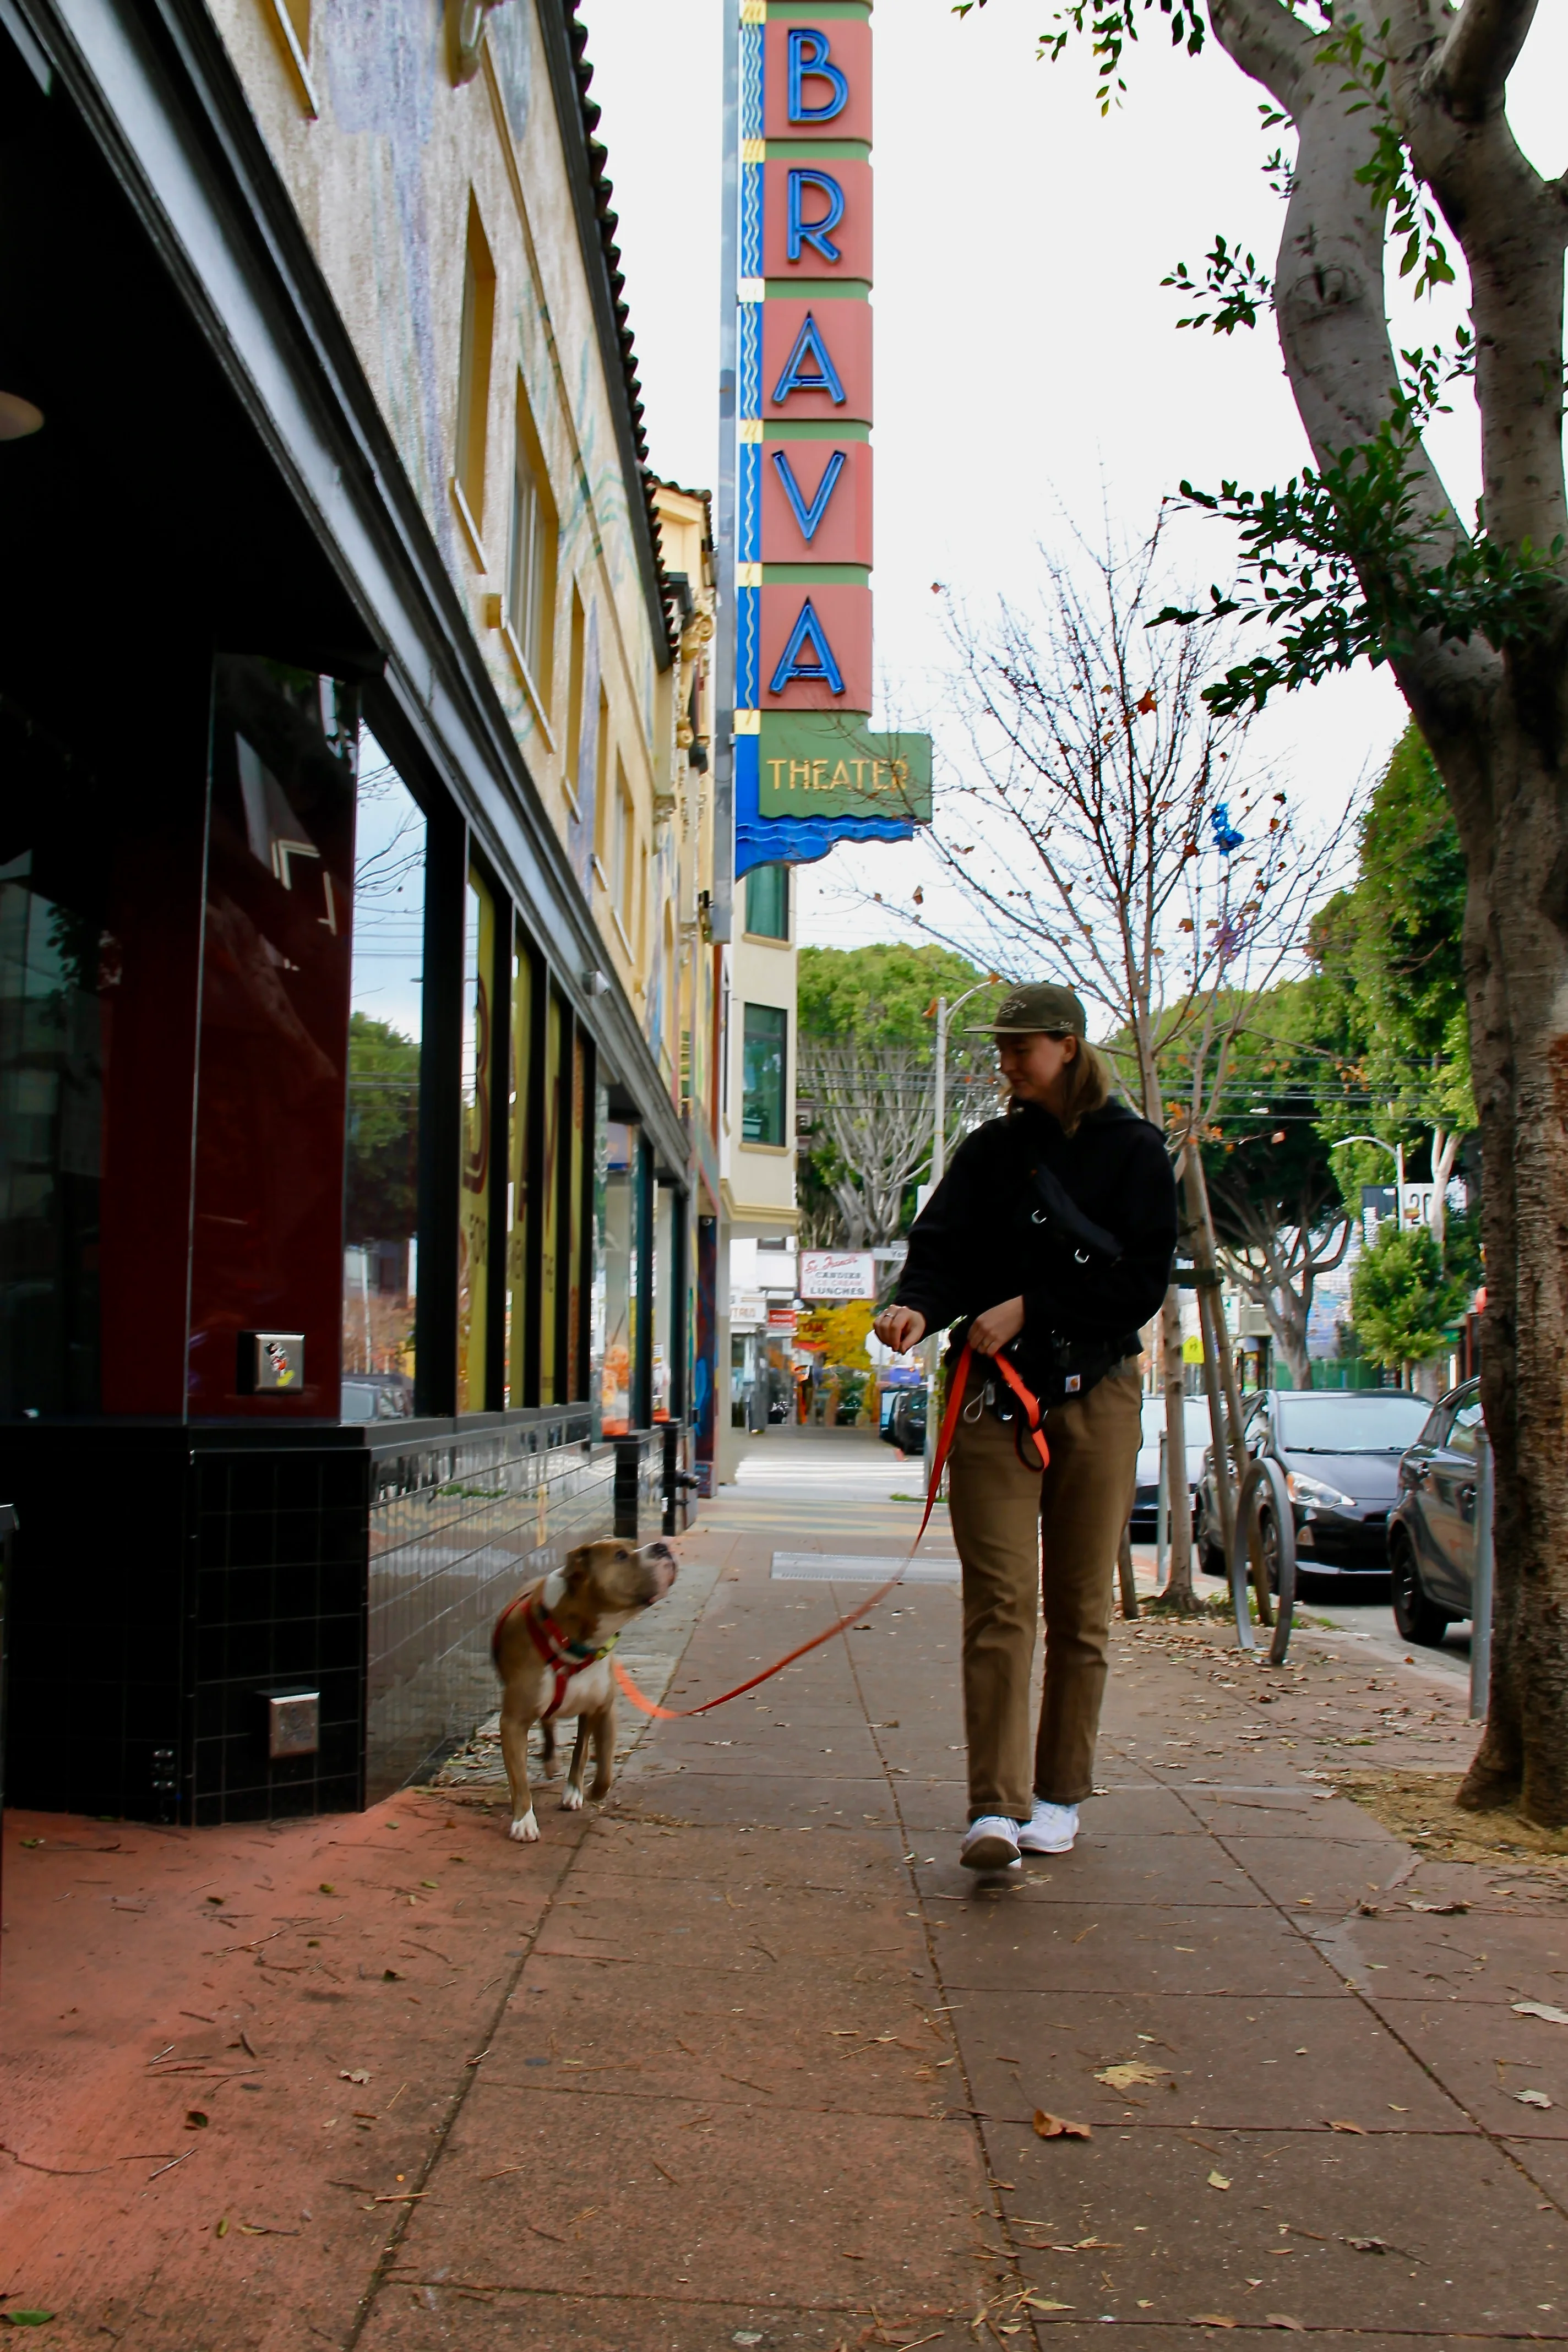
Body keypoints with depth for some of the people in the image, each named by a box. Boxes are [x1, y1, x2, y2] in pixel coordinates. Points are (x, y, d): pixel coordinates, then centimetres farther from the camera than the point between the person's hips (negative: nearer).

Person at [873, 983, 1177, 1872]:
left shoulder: (1135, 1151, 3)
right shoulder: (990, 1150, 11)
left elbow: (1144, 1281, -4)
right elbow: (944, 1245, -1)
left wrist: (1028, 1309, -11)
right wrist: (919, 1304, -22)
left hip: (1095, 1393, -1)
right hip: (996, 1391, 1)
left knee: (1080, 1605, 5)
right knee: (999, 1600, -8)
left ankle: (1060, 1795, 17)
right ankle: (996, 1807, -9)